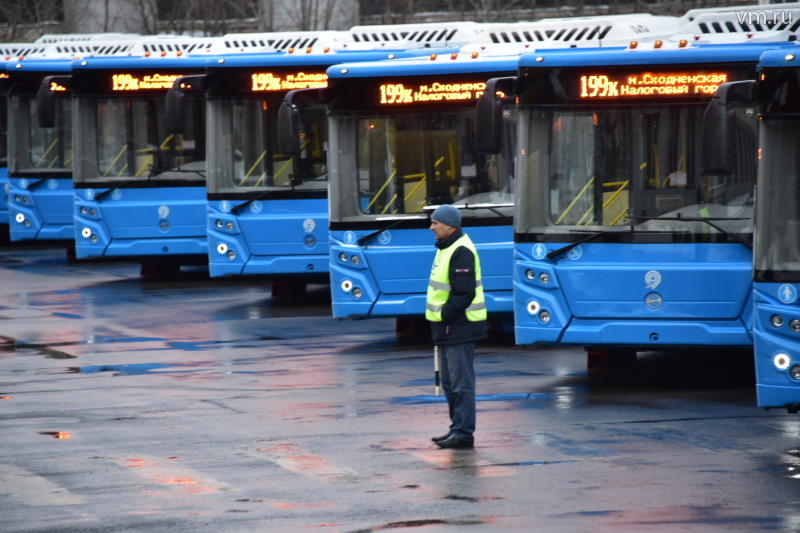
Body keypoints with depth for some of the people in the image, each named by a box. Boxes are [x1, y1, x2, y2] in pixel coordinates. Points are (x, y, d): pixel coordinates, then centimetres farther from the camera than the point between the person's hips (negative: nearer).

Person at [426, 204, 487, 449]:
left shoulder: (461, 251, -18)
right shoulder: (446, 248, 16)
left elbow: (464, 293, -23)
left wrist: (445, 317, -18)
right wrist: (440, 322, 15)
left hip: (459, 327, -11)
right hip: (449, 327, 11)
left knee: (461, 381, -7)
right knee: (450, 382, 16)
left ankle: (463, 432, -5)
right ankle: (458, 428, 23)